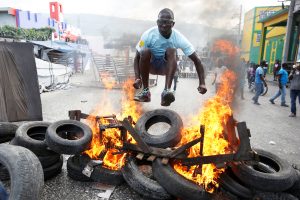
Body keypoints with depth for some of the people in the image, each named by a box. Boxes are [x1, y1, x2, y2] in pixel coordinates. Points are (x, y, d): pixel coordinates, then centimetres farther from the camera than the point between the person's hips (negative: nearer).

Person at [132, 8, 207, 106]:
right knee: (145, 52, -32)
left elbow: (196, 60, -20)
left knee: (171, 50, -31)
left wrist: (202, 83, -28)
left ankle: (166, 91, -40)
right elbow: (137, 57, -17)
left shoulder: (178, 37, -21)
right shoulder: (149, 34, -21)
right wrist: (137, 78, -33)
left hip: (167, 66, 0)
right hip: (151, 66, 0)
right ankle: (145, 91, -21)